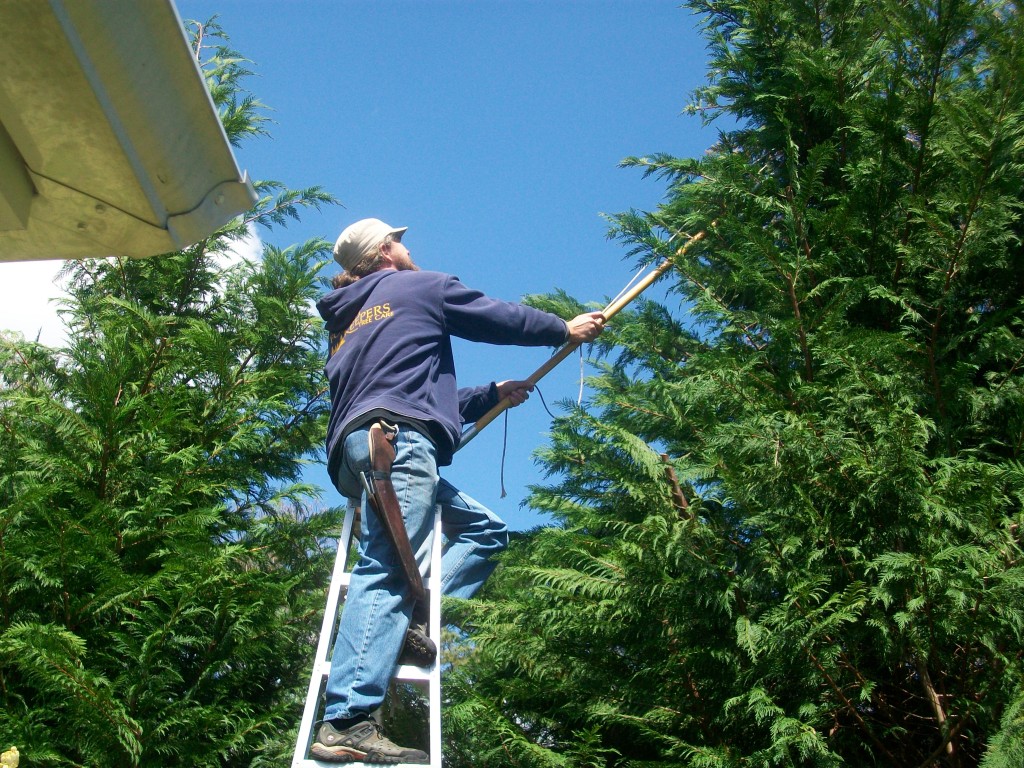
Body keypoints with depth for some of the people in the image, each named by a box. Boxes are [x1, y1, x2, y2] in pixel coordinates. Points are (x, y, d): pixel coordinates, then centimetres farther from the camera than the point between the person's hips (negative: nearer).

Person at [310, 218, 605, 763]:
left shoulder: (349, 321, 34)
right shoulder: (418, 286, 13)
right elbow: (500, 318, 17)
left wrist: (493, 395, 43)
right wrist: (564, 329, 32)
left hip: (354, 450, 8)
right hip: (396, 440, -8)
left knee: (484, 530, 14)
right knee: (386, 570, -20)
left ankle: (413, 619, -6)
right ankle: (347, 722, -30)